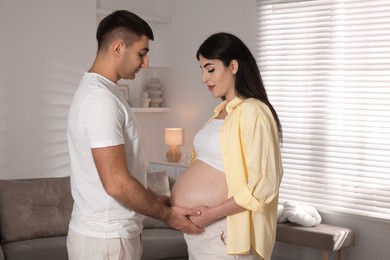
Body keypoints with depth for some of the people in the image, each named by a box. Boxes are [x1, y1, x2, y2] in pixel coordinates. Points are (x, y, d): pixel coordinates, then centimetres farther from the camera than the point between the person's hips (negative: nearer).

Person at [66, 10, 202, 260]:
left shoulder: (99, 91, 11)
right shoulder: (100, 98, -21)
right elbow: (116, 183, -25)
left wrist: (156, 201, 15)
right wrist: (166, 214, -14)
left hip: (108, 232, 10)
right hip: (106, 239, -10)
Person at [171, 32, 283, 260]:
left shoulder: (253, 112, -14)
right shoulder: (222, 111, 12)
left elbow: (263, 185, -20)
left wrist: (212, 214, -20)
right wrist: (175, 199, 4)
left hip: (221, 232, -8)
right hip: (197, 228, 8)